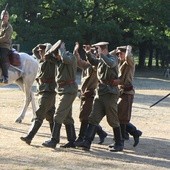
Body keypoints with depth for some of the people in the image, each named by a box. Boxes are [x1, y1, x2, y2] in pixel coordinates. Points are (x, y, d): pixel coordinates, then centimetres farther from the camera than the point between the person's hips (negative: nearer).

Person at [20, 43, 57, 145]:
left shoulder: (50, 61, -10)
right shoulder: (42, 61, 14)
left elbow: (49, 48, -27)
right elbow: (34, 51, 26)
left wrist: (47, 46, -8)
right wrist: (40, 46, 11)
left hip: (48, 93, -9)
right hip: (44, 91, 9)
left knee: (39, 116, -12)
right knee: (51, 116, 13)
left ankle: (29, 137, -16)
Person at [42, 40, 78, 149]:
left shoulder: (71, 57, -13)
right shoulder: (60, 60, 12)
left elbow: (65, 59, -36)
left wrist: (62, 49, -21)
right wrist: (48, 55, 6)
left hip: (69, 90, -10)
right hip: (62, 90, 10)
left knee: (58, 116, -12)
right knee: (67, 117, 12)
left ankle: (54, 140, -10)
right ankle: (72, 141, 18)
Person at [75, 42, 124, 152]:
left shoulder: (113, 58, -7)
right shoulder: (100, 60, 14)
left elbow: (111, 64, -31)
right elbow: (93, 61, 34)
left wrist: (101, 55, -22)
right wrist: (88, 53, 17)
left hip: (110, 94, -7)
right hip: (100, 92, 7)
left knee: (113, 120, 0)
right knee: (93, 118, 0)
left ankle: (119, 144, 11)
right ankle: (87, 142, -2)